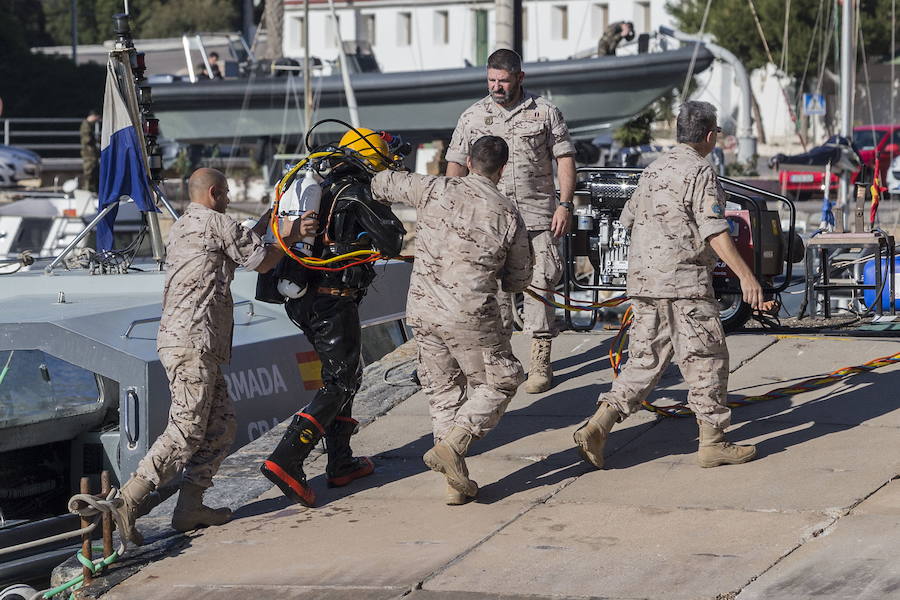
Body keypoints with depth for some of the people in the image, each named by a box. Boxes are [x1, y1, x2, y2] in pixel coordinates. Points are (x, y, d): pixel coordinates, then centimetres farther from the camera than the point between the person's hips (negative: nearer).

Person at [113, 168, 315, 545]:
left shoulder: (181, 228, 25)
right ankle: (130, 500, -18)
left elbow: (235, 251, 33)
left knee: (222, 425, 10)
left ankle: (190, 508, 8)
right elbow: (261, 262, 0)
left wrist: (267, 223, 34)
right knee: (187, 431, -13)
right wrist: (290, 237, 15)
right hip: (191, 343, -10)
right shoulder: (214, 222, -4)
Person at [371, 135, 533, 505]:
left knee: (442, 390, 16)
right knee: (498, 383, 15)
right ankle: (451, 445, -5)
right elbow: (519, 281, 7)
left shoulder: (434, 190, -2)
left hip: (422, 311, 4)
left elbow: (384, 183, 16)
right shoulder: (508, 215, -5)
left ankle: (457, 482, 17)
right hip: (471, 318, -4)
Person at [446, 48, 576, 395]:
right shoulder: (473, 116, 10)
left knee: (539, 287, -3)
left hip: (538, 215, -1)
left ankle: (540, 363, 2)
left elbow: (564, 158, 6)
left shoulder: (545, 113, 6)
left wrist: (565, 204, -3)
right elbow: (456, 165, 12)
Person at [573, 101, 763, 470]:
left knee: (645, 359, 9)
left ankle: (597, 427, -4)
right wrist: (745, 275, -19)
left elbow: (629, 218, 26)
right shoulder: (700, 173, -9)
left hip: (643, 281, 8)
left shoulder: (653, 170, 16)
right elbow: (715, 232, -17)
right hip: (683, 280, -8)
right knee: (707, 359, 1)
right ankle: (712, 442, 4)